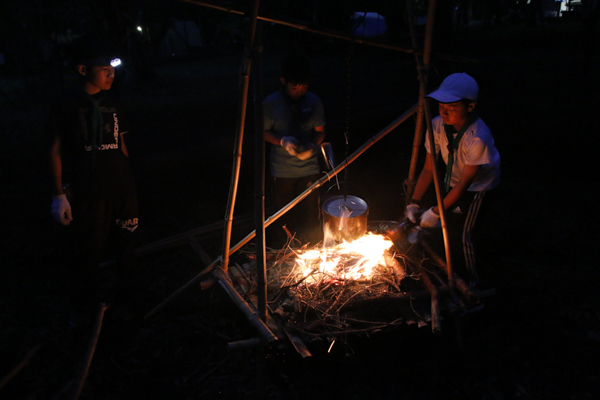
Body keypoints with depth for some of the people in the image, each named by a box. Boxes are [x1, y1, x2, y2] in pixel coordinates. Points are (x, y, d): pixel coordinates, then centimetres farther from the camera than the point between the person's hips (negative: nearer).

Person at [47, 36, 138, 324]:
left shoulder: (111, 104, 10)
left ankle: (119, 298, 32)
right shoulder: (67, 105, -4)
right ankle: (83, 307, 27)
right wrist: (59, 194, -7)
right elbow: (55, 151, -3)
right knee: (86, 253, 4)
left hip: (121, 191, 4)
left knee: (122, 246, 11)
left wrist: (128, 184, 14)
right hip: (86, 194, -4)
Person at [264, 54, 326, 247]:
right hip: (282, 171, -1)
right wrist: (282, 141, -19)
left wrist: (313, 145, -17)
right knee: (284, 216, 12)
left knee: (310, 215, 9)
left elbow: (320, 131, 5)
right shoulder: (271, 103, -10)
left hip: (309, 168, 1)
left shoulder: (314, 102, -4)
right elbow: (264, 132, 0)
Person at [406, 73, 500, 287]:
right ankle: (454, 274, 42)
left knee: (460, 234, -9)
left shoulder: (477, 138, -37)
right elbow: (428, 169, -14)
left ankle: (469, 284, 14)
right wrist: (415, 202, -19)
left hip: (478, 184, -6)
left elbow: (465, 182, -30)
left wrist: (436, 212, -28)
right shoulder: (437, 126, -21)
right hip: (453, 180, 6)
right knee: (449, 225, 16)